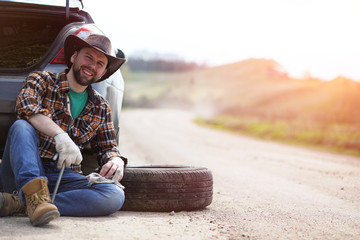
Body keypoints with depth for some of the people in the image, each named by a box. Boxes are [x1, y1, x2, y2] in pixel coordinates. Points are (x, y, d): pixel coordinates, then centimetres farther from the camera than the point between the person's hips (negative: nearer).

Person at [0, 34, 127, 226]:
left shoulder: (101, 108, 18)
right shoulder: (42, 80, 5)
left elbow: (108, 148, 18)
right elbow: (26, 106, -16)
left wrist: (116, 161, -9)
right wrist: (59, 134, -34)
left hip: (64, 177, 3)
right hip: (25, 172, -3)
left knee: (115, 196, -26)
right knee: (21, 126, -30)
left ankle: (19, 203, -32)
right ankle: (34, 193, -53)